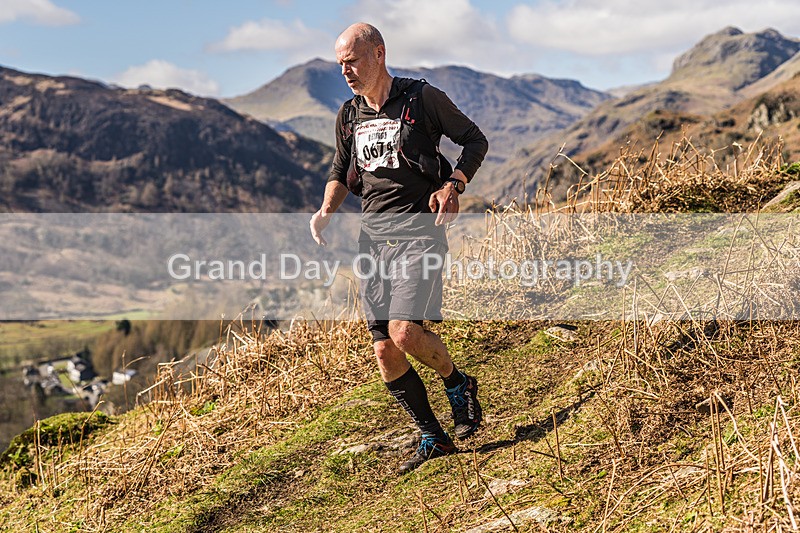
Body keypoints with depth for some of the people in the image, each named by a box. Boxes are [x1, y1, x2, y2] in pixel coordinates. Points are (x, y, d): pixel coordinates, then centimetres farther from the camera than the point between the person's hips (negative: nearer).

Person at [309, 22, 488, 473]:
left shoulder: (423, 98, -4)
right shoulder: (349, 115, 13)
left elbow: (476, 140, 5)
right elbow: (341, 174, 24)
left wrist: (454, 185, -12)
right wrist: (325, 212, 5)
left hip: (418, 228, -6)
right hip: (373, 234, 6)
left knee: (405, 333, -20)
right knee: (385, 351, 0)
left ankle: (459, 385, 11)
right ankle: (434, 440, 14)